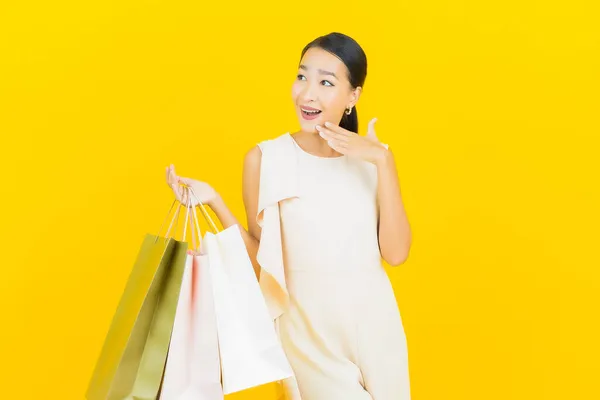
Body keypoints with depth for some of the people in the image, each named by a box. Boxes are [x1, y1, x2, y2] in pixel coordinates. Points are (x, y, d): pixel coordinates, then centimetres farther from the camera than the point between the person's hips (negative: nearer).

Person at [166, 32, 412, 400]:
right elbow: (260, 259, -2)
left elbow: (395, 253, -9)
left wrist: (383, 162, -15)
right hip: (307, 327, -2)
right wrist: (214, 202, -13)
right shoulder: (264, 159, -6)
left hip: (374, 324, 3)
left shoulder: (374, 158, -1)